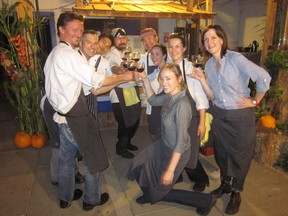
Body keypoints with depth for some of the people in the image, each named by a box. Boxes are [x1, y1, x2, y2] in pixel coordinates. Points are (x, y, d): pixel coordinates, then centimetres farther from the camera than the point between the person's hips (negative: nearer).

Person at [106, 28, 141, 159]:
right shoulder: (112, 56, -10)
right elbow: (112, 66, -35)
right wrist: (117, 70, -56)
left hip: (132, 92, 8)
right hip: (120, 94, -7)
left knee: (135, 120, 14)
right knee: (125, 122, 1)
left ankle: (127, 142, 37)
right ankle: (120, 148, 24)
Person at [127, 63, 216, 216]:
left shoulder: (182, 104, -32)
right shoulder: (169, 96, -8)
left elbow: (181, 141, -29)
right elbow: (153, 100, 13)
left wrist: (170, 170, -22)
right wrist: (145, 80, 0)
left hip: (176, 153, -8)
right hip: (164, 145, 8)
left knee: (160, 190, 12)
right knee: (138, 166, 19)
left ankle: (205, 200, 23)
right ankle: (151, 195, 46)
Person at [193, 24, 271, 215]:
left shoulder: (235, 58, -16)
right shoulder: (209, 65, 3)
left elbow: (264, 78, -17)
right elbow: (212, 96, 2)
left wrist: (255, 101, -9)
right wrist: (202, 79, -10)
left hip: (241, 116, -5)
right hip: (220, 115, 6)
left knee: (240, 155, 10)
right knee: (221, 152, 17)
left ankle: (236, 192, 32)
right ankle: (225, 184, 42)